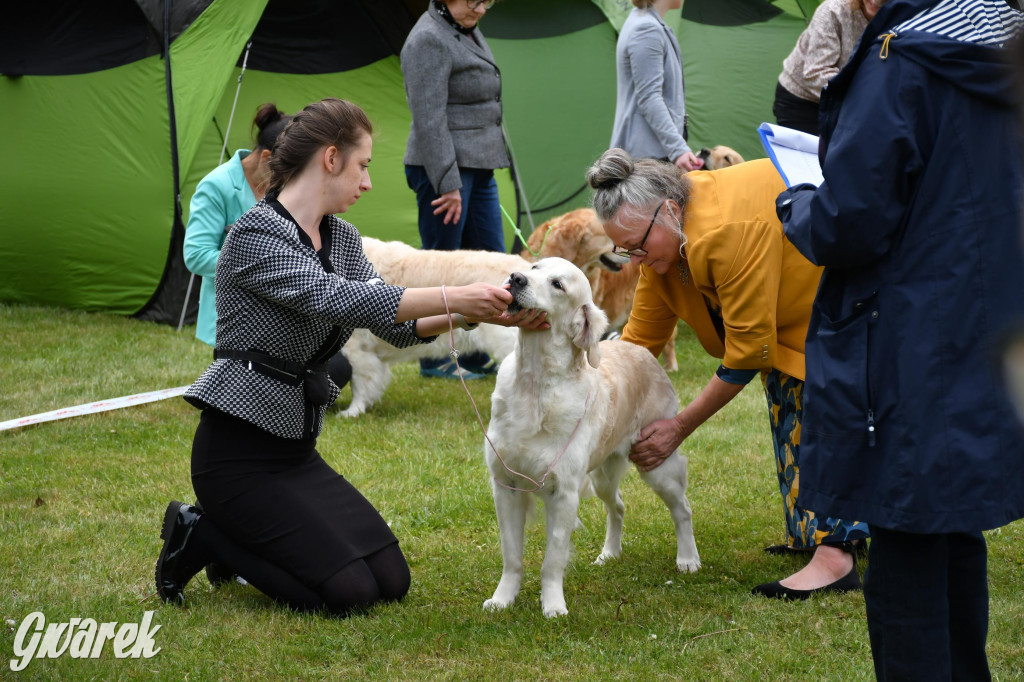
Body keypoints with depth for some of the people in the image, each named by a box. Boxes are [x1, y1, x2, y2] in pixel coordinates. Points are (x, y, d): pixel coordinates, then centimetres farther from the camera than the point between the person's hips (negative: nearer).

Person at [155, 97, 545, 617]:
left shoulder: (342, 239, 10)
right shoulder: (254, 237, -17)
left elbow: (396, 324, 4)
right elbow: (338, 299, -30)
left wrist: (479, 314, -12)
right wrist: (453, 298, -33)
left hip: (297, 448, 9)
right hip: (238, 452, -9)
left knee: (390, 582, 2)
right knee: (346, 592, -16)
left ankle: (238, 533, 16)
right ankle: (201, 535, 3)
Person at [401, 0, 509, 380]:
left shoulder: (468, 32, 14)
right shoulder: (429, 40, -16)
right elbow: (429, 121, -20)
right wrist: (448, 183, -21)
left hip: (478, 166, 10)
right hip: (444, 168, -10)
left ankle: (479, 357, 18)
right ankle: (433, 360, 9)